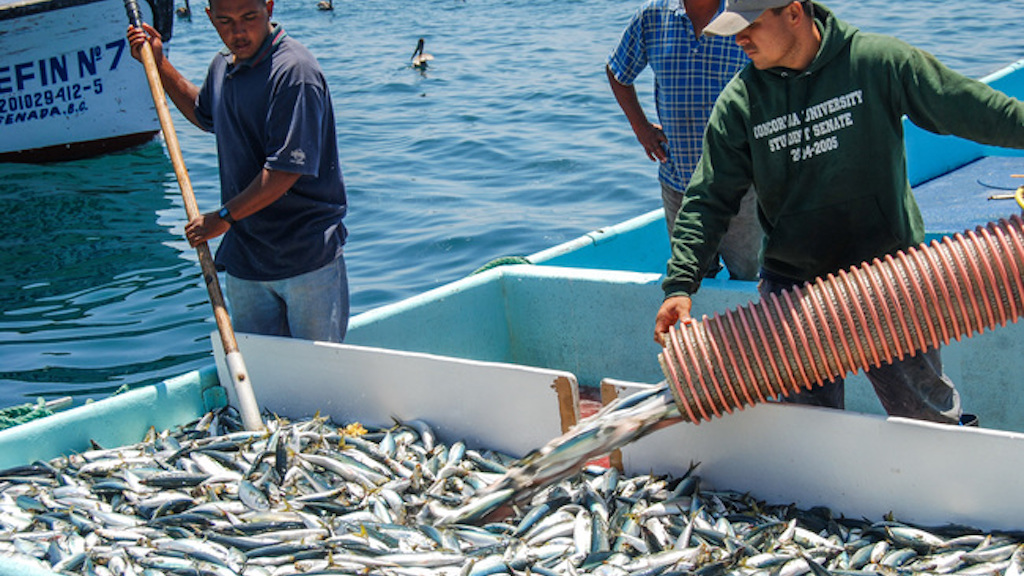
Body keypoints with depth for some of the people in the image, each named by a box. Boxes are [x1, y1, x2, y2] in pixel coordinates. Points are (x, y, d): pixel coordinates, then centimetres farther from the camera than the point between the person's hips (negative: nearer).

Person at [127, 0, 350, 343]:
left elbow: (287, 169, -22)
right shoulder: (222, 67, 8)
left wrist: (224, 217, -14)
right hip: (243, 256, 7)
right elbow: (204, 115, 33)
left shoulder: (294, 71, -18)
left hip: (306, 257, -7)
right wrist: (158, 64, 25)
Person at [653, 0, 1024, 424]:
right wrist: (680, 284, -13)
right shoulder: (741, 101, -4)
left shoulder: (877, 61, -8)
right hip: (793, 290, 1)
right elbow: (709, 198, -3)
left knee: (927, 410, 14)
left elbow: (972, 109, -2)